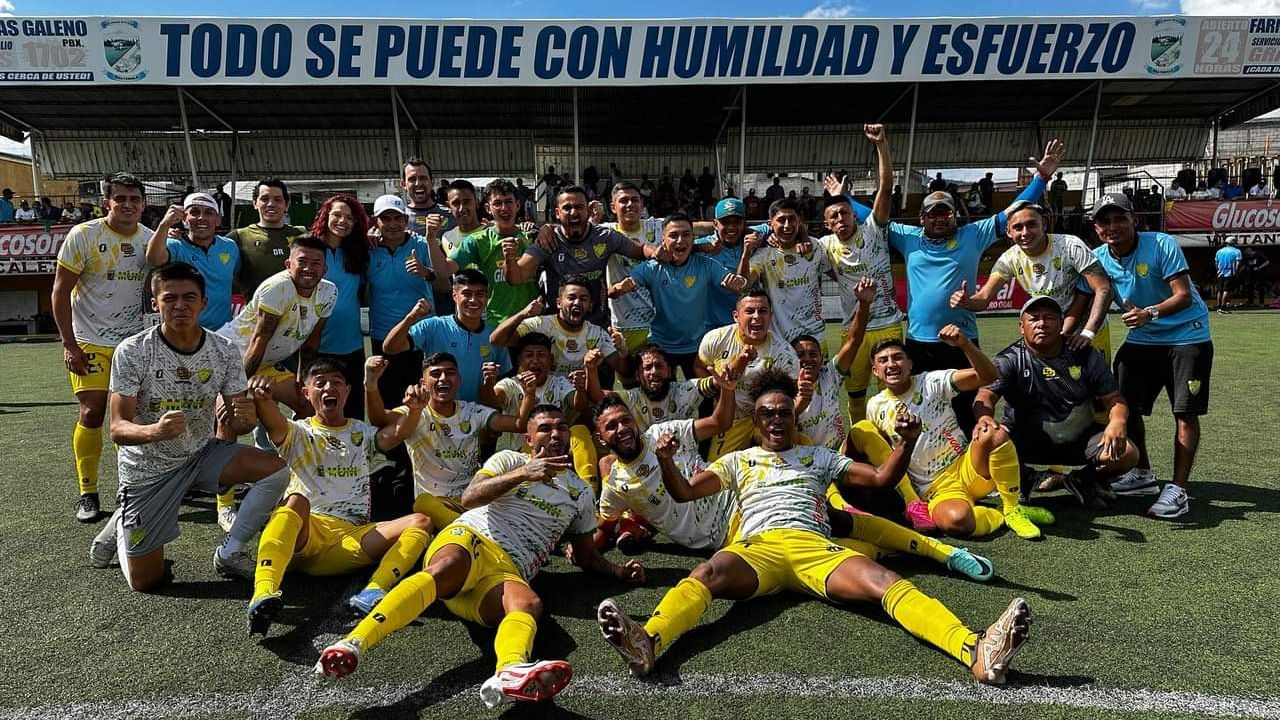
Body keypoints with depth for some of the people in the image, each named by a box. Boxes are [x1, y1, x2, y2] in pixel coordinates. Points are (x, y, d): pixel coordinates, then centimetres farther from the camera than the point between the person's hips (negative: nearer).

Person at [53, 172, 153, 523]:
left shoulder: (151, 239, 4)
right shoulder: (83, 235, -7)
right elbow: (61, 290, -5)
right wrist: (69, 344, -10)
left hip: (134, 341, 3)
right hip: (89, 342, -3)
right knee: (92, 413, -5)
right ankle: (87, 494, 7)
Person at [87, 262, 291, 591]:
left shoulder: (225, 351, -10)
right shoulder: (132, 351, -19)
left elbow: (235, 424, -4)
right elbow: (118, 429, -21)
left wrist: (244, 418, -30)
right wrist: (155, 431, -44)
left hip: (202, 454, 3)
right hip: (148, 467, -3)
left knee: (277, 470, -22)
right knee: (145, 582, 0)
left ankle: (229, 552, -2)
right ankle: (119, 528, 34)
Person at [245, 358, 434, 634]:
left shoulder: (361, 433, 23)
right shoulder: (299, 433, 17)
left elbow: (395, 433, 0)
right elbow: (275, 424, -8)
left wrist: (413, 406, -22)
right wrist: (262, 398, -32)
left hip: (352, 538, 2)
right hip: (303, 535, -2)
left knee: (420, 522, -20)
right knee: (297, 500, -35)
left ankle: (372, 593, -44)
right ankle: (263, 595, -52)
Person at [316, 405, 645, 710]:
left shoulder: (582, 493, 25)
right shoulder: (510, 459, 15)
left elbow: (586, 556, 31)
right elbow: (470, 497, -2)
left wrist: (618, 570, 11)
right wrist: (524, 474, -13)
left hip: (509, 571, 2)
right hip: (469, 539, -2)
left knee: (529, 602, -35)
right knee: (447, 567, -39)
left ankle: (511, 673, -69)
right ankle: (354, 642, -54)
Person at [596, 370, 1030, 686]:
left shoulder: (817, 456, 29)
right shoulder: (737, 461, 26)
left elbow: (881, 478, 22)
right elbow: (684, 492, 16)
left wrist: (907, 442, 2)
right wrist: (666, 462, -6)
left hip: (816, 547, 1)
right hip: (758, 549, -1)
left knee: (886, 582, -28)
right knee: (708, 573, -35)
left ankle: (976, 651, -48)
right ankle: (646, 643, -60)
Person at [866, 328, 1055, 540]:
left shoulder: (932, 382, -3)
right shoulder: (875, 407, 3)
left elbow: (987, 376, -17)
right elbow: (879, 450, 19)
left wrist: (964, 343, -33)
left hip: (968, 469, 1)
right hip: (937, 489, -1)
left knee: (996, 433, -31)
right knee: (956, 520, -37)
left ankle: (1013, 510, -11)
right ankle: (1000, 515, -3)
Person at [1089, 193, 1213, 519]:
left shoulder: (1162, 245, -20)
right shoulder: (1098, 258, -6)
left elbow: (1184, 295, -25)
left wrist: (1150, 313, -43)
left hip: (1187, 336, -5)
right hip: (1141, 339, 5)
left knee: (1185, 412, -7)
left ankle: (1177, 490, -3)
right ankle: (1142, 475, 25)